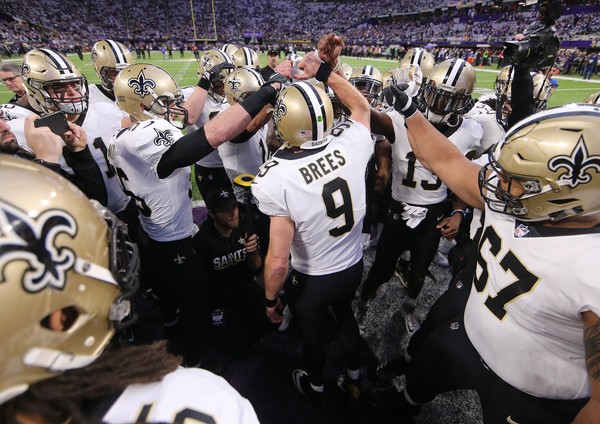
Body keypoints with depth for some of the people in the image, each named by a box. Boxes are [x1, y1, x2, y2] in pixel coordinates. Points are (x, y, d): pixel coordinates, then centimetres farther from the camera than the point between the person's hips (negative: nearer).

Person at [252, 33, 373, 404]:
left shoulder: (277, 178, -31)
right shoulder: (351, 145, -20)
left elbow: (278, 261, -28)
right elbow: (361, 106, 5)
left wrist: (270, 299, -9)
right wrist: (326, 71, 3)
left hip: (311, 279, -3)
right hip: (353, 266, 4)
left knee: (312, 334, 27)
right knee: (346, 317, 33)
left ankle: (316, 388, 59)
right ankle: (354, 380, 59)